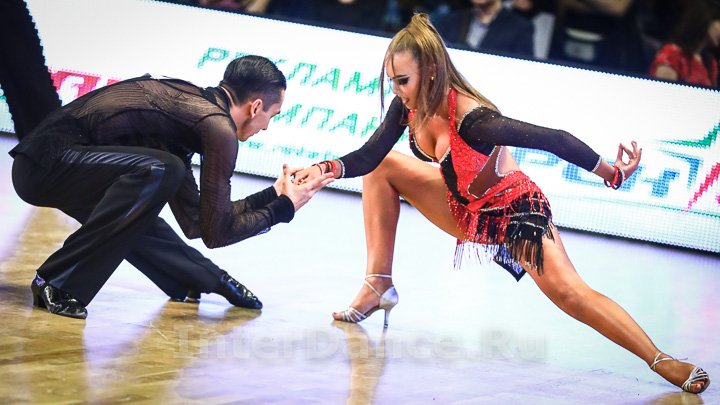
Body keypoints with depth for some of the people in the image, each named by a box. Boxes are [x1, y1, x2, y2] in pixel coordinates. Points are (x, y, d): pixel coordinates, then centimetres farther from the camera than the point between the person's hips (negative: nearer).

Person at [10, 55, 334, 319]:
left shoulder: (187, 102, 17)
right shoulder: (219, 129, -11)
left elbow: (195, 223, 23)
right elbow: (215, 233, -6)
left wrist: (273, 194, 30)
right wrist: (284, 207, 7)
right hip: (47, 162, -10)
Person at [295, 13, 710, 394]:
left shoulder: (473, 121, -36)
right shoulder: (411, 105, -13)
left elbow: (555, 140, -32)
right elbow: (370, 155, -9)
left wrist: (613, 174, -26)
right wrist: (327, 168, -29)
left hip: (515, 212, -8)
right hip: (465, 209, 8)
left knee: (568, 291, -23)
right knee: (384, 168, 4)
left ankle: (662, 361, -21)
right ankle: (379, 285, 9)